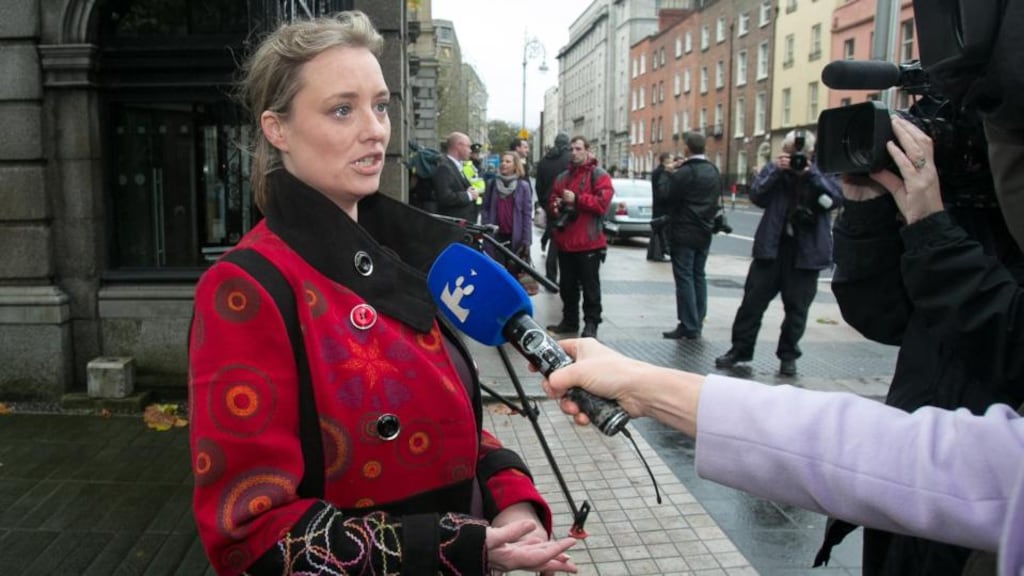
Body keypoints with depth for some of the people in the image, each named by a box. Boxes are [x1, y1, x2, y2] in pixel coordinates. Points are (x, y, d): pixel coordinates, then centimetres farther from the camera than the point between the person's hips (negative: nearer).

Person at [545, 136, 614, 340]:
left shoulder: (598, 175, -3)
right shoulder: (562, 178, 16)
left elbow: (602, 203, -16)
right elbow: (552, 201, 22)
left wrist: (576, 199, -18)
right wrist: (555, 206, -2)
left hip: (588, 242, -6)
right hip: (564, 241, 6)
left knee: (590, 286, 0)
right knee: (567, 285, 14)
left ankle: (591, 324, 7)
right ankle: (569, 320, 25)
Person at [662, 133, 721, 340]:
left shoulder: (683, 173, -16)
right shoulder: (714, 172, 9)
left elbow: (668, 199, -13)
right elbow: (716, 200, 14)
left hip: (684, 232, -7)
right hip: (704, 232, 7)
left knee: (684, 278, -3)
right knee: (699, 277, 13)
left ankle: (689, 326, -3)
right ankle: (697, 323, 18)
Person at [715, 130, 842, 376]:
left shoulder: (821, 173, 4)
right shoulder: (775, 169, 7)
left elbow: (835, 199, -12)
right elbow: (756, 196, -7)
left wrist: (811, 173, -18)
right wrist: (776, 170, -17)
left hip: (806, 252, -1)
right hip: (771, 247, 1)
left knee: (797, 307, 6)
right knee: (752, 301, 3)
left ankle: (788, 355, 20)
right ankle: (740, 349, 14)